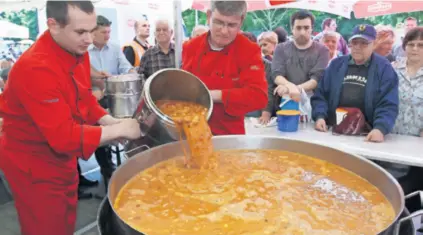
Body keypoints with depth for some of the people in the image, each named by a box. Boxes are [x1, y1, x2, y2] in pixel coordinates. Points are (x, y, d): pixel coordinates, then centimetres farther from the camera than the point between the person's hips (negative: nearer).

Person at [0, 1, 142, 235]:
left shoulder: (78, 51, -5)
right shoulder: (35, 68, -32)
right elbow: (64, 137, -33)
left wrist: (111, 122, -10)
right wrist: (118, 130, -28)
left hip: (62, 158, 8)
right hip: (32, 165, -8)